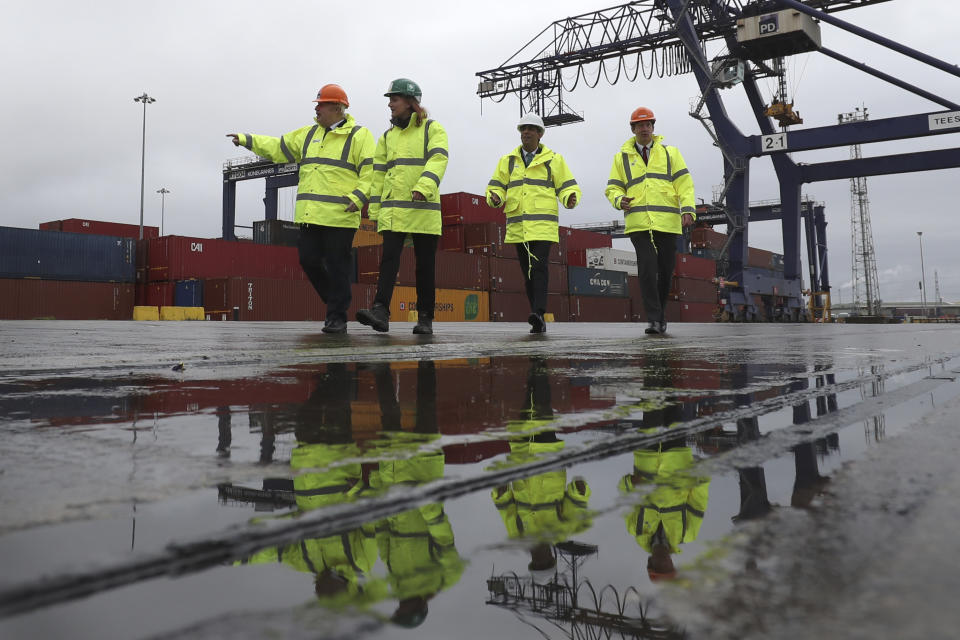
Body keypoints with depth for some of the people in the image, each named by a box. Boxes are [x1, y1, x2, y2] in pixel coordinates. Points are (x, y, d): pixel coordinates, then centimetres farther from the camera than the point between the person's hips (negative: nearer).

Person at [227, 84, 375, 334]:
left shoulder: (359, 136, 0)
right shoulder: (309, 134, 19)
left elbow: (370, 172, -8)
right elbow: (278, 147, 27)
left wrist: (359, 197, -21)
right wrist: (246, 139, 23)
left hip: (340, 216, -6)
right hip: (310, 215, 7)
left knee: (336, 267, -4)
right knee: (309, 260, 5)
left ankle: (337, 318, 4)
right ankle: (335, 301, 24)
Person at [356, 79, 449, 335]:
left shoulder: (432, 129, 6)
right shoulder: (387, 136, 20)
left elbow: (437, 160, -10)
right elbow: (379, 173, 19)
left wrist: (422, 188, -26)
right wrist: (375, 209, 12)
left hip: (424, 209, -3)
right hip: (393, 210, 3)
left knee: (425, 264, 2)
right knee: (389, 258, -12)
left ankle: (425, 318, 9)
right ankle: (380, 311, -21)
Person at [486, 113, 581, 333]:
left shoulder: (554, 160, 10)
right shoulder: (507, 161, 16)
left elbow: (567, 187, 7)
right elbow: (496, 187, 13)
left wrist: (571, 199, -16)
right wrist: (495, 198, -11)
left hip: (543, 225, -3)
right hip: (517, 225, 4)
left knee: (538, 268, -20)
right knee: (528, 273, 5)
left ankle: (538, 312, -28)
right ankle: (539, 322, 10)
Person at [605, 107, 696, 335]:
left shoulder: (670, 153, 14)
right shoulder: (622, 157, 15)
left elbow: (684, 183, 6)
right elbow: (613, 188, 13)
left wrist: (688, 209, -9)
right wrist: (620, 200, -10)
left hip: (668, 222, 1)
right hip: (638, 223, -1)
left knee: (665, 270, 5)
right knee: (647, 268, -16)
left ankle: (660, 314, 22)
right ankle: (653, 318, -13)